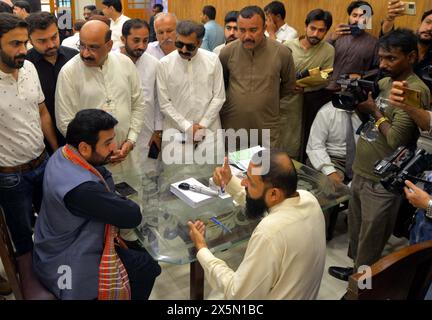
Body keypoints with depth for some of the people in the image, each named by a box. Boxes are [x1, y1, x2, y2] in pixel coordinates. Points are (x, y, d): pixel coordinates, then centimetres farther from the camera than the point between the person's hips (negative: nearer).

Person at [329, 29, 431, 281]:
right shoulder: (385, 82, 9)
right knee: (356, 230, 22)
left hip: (382, 182, -8)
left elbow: (396, 140, -24)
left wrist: (375, 112, -12)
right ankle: (356, 270, 42)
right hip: (361, 172, 8)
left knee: (370, 239, 8)